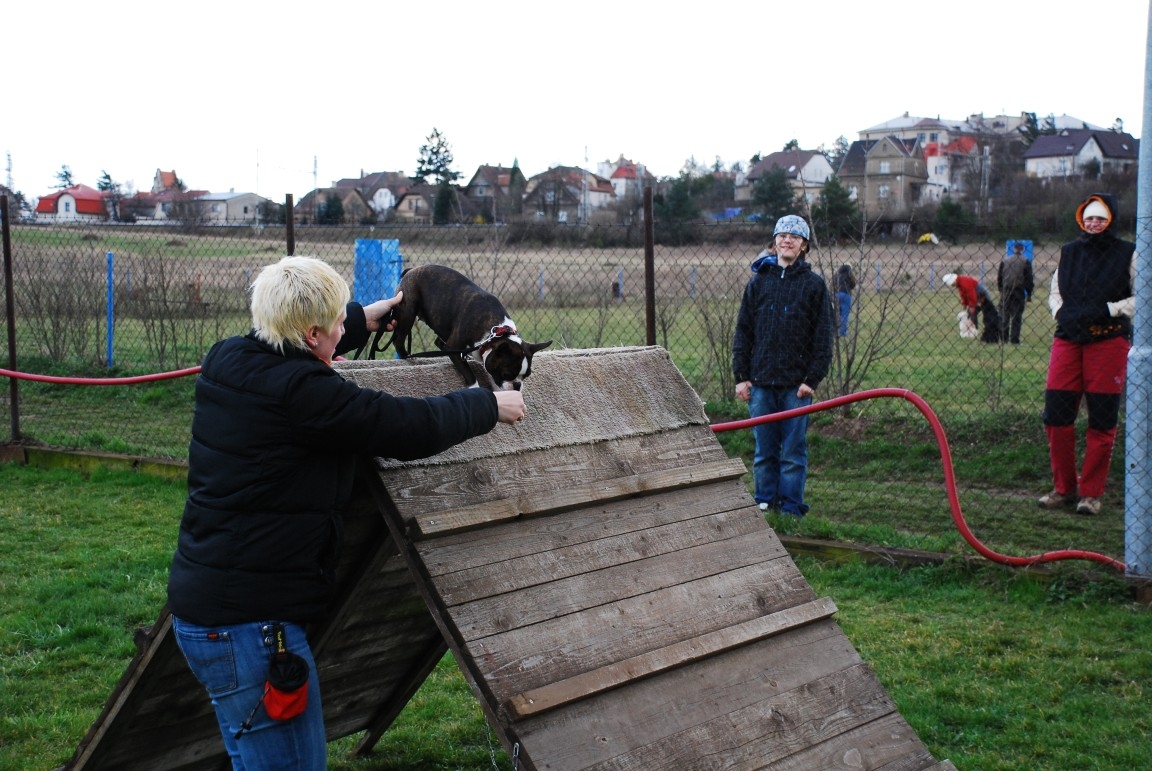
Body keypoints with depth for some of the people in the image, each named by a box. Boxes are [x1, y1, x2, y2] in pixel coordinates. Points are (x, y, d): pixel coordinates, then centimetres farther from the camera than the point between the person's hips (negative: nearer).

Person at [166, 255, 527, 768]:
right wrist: (489, 406, 4)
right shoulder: (300, 392, -22)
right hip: (249, 624, -10)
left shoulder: (226, 361, 4)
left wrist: (368, 319, 38)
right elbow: (412, 428, -14)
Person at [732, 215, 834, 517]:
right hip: (761, 382, 2)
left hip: (796, 384, -2)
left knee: (793, 451, 2)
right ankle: (765, 502, 18)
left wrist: (813, 378, -6)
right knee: (764, 450, 8)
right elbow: (743, 331, 9)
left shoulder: (814, 284, 2)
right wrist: (741, 376, 3)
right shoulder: (758, 281, 8)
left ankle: (791, 507, 11)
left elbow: (823, 337, 1)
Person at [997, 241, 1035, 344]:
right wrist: (1029, 294, 2)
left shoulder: (1004, 260, 6)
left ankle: (1003, 338, 7)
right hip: (1019, 291, -2)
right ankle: (1014, 339, -3)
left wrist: (1001, 290, 15)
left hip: (1006, 291, 2)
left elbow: (999, 277, 7)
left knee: (1004, 315, 8)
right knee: (1017, 316, 0)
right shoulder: (1026, 261, -1)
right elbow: (1029, 279, -2)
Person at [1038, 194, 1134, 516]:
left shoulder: (1128, 254, 2)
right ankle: (1063, 488, 12)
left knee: (1102, 421, 0)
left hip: (1109, 341, -3)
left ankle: (1091, 493, 9)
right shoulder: (1069, 252, 14)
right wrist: (1061, 313, 2)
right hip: (1067, 339, 4)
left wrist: (1109, 309, -13)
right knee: (1056, 414, -1)